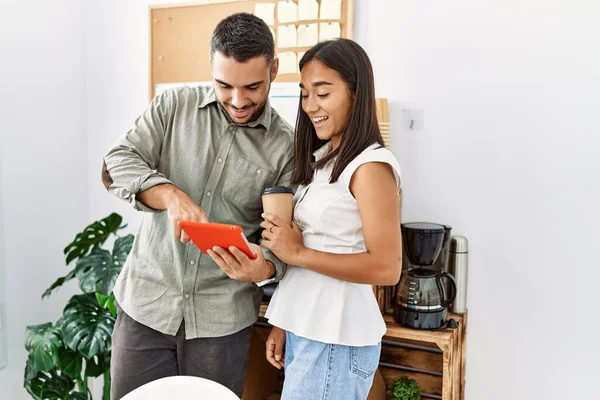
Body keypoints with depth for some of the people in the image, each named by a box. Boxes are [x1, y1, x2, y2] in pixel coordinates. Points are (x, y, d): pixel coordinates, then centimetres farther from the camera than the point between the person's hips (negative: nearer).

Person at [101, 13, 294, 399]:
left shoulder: (286, 145, -4)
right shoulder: (174, 106, 1)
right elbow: (117, 164, -7)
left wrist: (265, 266, -26)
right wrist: (171, 195, -26)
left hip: (223, 315, -1)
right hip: (146, 300, 2)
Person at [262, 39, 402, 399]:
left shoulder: (370, 165, -14)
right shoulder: (321, 159, 10)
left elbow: (387, 269, -20)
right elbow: (298, 249, 11)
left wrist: (298, 253, -17)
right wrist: (283, 324, 8)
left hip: (336, 338, -7)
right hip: (304, 330, 7)